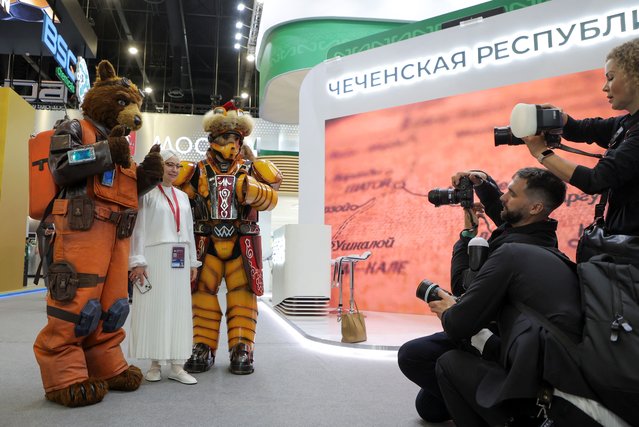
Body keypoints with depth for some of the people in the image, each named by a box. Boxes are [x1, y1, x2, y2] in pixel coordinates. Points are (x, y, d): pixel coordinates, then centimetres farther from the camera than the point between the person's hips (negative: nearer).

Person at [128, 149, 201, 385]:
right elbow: (139, 228, -5)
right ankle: (155, 363, 9)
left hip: (179, 260, 5)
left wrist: (193, 262, 15)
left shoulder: (183, 196, 18)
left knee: (179, 310, 4)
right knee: (155, 309, -1)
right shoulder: (148, 193, 1)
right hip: (154, 257, -5)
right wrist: (137, 261, -12)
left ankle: (177, 365, 9)